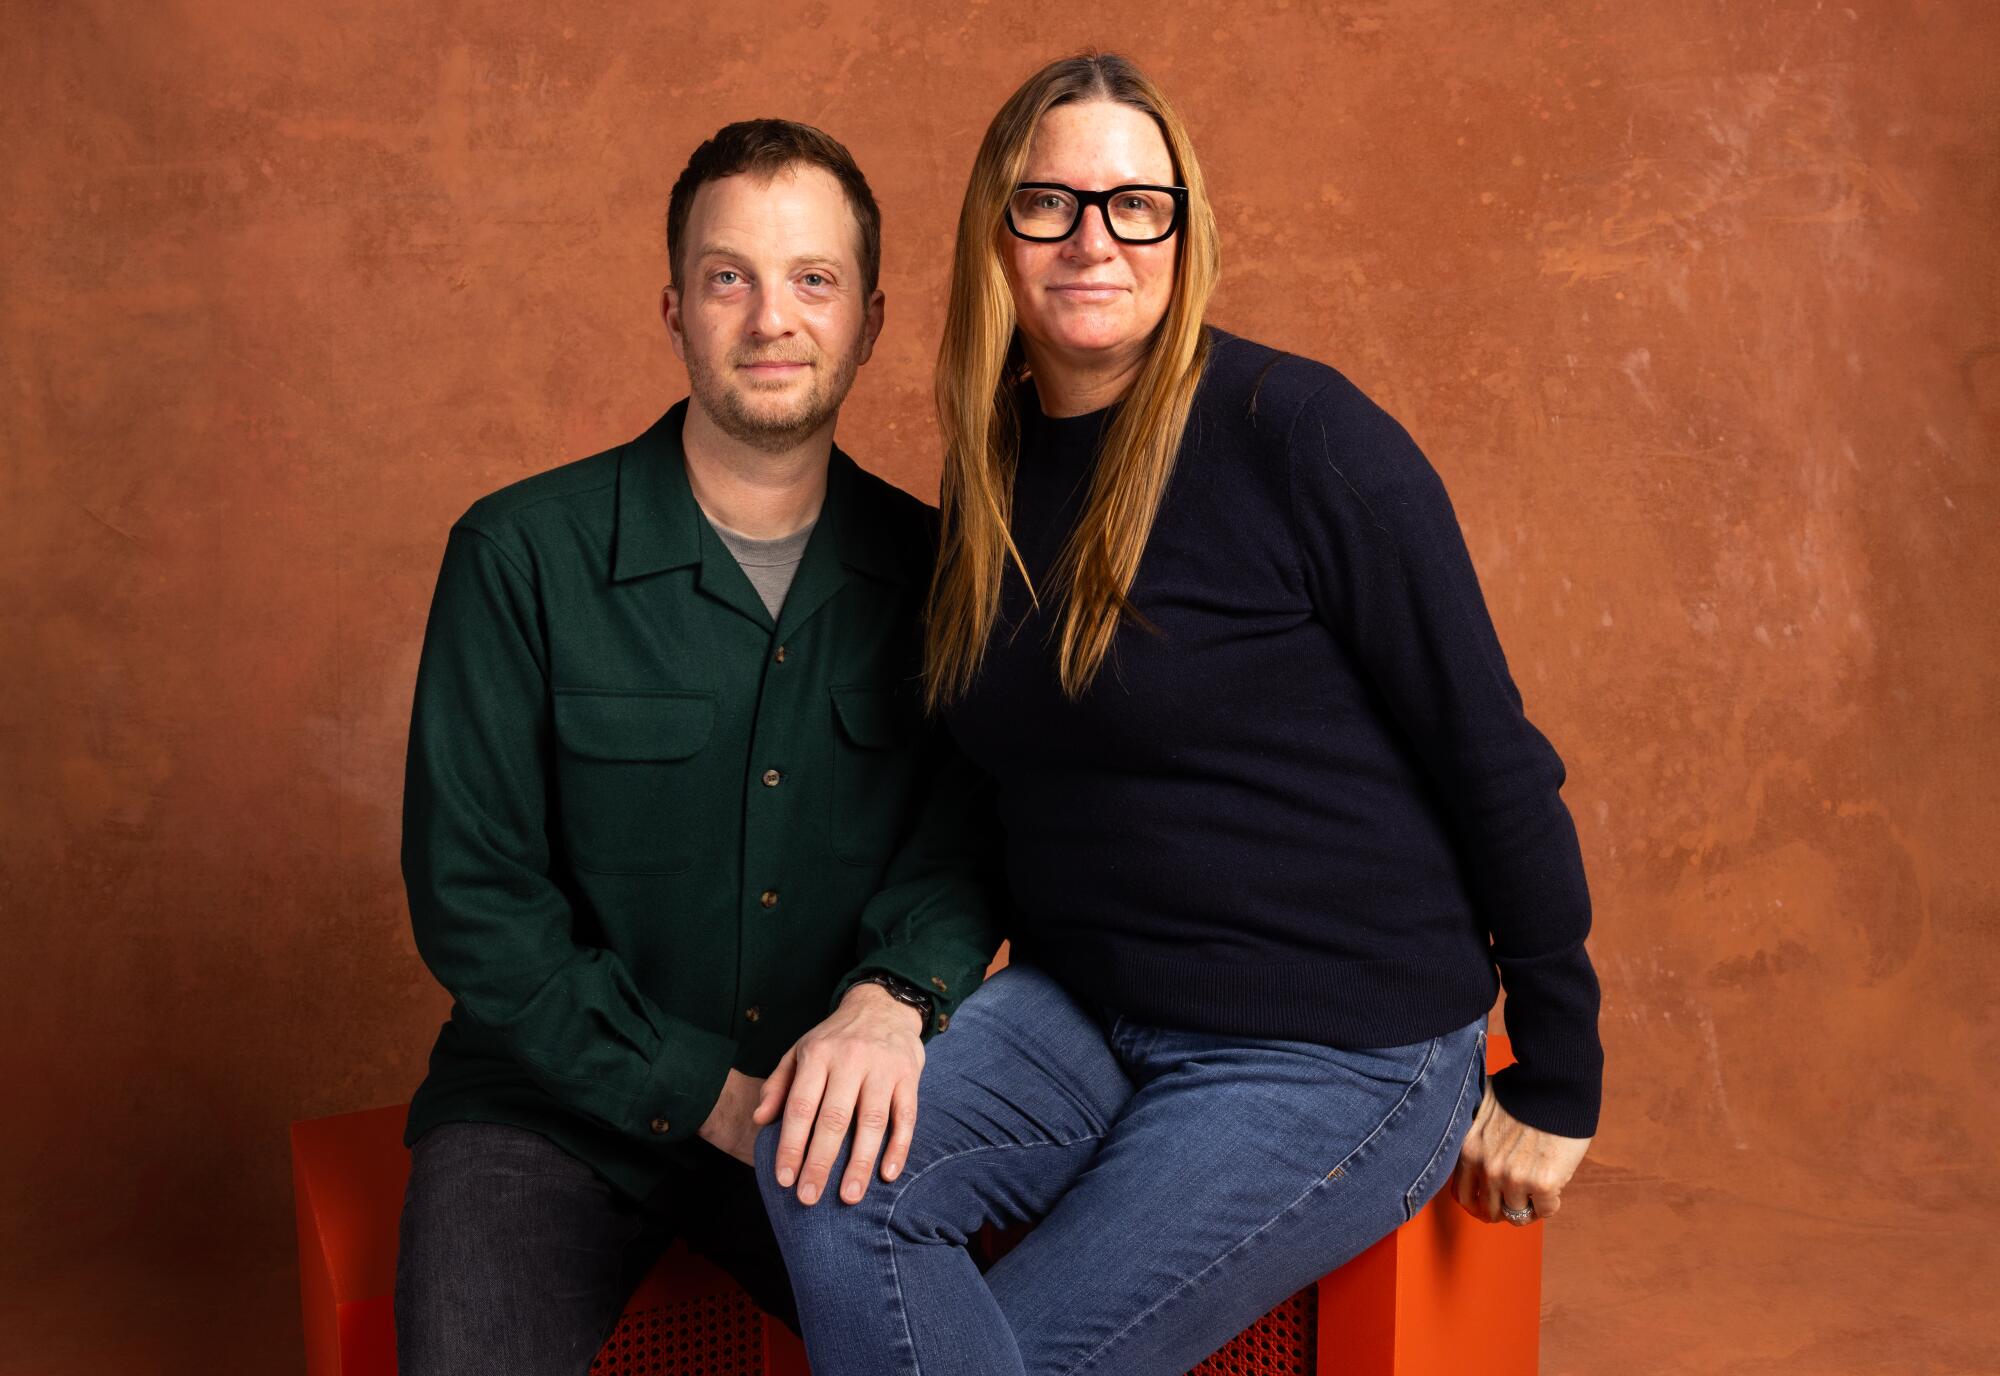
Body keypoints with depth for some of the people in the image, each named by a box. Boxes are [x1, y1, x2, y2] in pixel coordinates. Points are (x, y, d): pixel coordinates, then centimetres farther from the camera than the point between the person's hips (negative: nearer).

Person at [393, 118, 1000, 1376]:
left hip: (827, 1109, 2)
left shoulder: (926, 567, 1)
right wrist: (705, 1096, -15)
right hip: (553, 1109, -1)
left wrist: (891, 1000, -26)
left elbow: (966, 841, -3)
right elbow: (471, 901, -8)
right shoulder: (521, 553, -7)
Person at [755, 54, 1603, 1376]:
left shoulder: (1298, 434, -15)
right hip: (1079, 1012, 6)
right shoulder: (994, 468, 6)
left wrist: (1553, 1088, -6)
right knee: (820, 1165, -18)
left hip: (1335, 1053, -5)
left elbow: (1491, 755, -11)